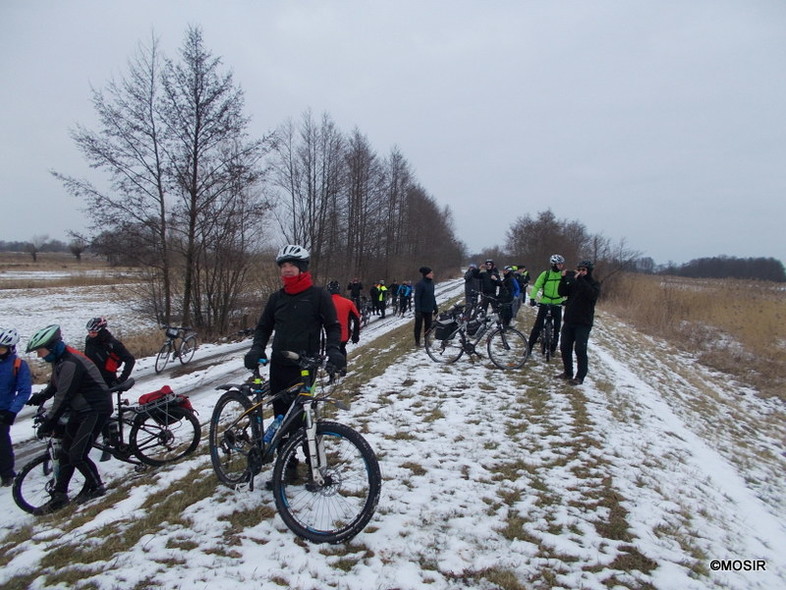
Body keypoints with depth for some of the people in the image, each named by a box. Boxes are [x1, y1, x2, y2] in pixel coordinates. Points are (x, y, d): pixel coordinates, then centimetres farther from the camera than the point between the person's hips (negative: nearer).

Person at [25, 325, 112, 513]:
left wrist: (48, 423, -19)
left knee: (77, 454, -13)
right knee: (66, 453, 12)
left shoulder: (71, 363, -25)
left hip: (95, 410, -10)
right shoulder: (59, 360, 7)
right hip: (79, 409, 10)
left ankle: (96, 487, 8)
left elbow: (63, 397, -24)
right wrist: (40, 397, 21)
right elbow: (55, 385, 28)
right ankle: (59, 496, 22)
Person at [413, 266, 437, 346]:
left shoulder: (431, 283, 7)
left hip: (429, 310, 7)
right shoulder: (420, 284, -15)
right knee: (418, 325, 5)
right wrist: (417, 310, -20)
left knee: (428, 325, 12)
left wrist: (435, 307, 16)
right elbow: (417, 297, -16)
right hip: (421, 310, -7)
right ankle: (417, 341, 15)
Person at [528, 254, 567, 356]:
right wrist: (532, 298, -20)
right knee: (538, 326, -3)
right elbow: (536, 286, -9)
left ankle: (553, 347, 20)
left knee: (557, 327, 5)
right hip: (544, 303, -2)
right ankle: (530, 346, 5)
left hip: (557, 304, 2)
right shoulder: (545, 274, -8)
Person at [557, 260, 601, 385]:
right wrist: (563, 279, -16)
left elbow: (592, 295, -25)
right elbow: (562, 292, -1)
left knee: (580, 350, -8)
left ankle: (580, 377, 1)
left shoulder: (594, 284, -3)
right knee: (565, 348, 9)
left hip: (583, 323, -5)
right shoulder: (573, 282, 9)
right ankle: (568, 372, 23)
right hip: (569, 321, 5)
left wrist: (580, 280, -31)